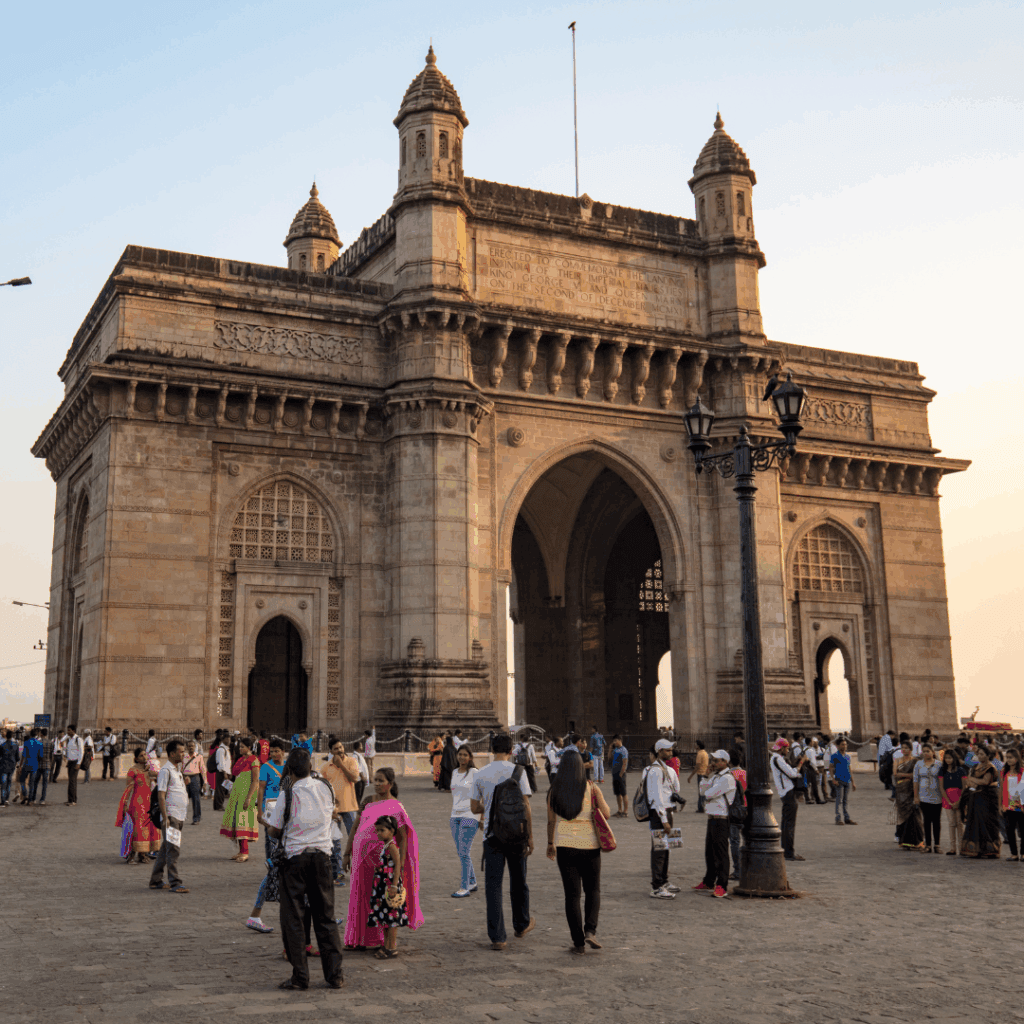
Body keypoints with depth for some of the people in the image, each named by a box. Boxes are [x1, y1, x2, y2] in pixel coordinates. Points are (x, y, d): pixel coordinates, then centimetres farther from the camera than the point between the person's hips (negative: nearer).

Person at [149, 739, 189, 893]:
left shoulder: (178, 769, 19)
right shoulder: (166, 771, -10)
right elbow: (161, 795, -15)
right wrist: (165, 817, -18)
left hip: (179, 816, 9)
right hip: (170, 816, -9)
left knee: (166, 849, 14)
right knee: (173, 849, -10)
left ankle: (155, 881, 21)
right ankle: (175, 883, -10)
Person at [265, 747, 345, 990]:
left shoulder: (288, 795, -11)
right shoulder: (326, 789, 1)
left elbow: (274, 830, -5)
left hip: (295, 857, -3)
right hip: (322, 854, 4)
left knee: (292, 918, 6)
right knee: (325, 917, 11)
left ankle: (300, 976, 5)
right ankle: (334, 974, 11)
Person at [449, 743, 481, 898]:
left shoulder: (474, 773, -7)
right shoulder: (454, 773, 11)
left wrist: (482, 819, -9)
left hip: (469, 817, -6)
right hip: (455, 816, 6)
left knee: (464, 853, -8)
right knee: (461, 852, 9)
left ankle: (465, 888, -1)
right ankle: (472, 882, 23)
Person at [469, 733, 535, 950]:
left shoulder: (480, 775, 0)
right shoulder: (518, 772, -6)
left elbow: (474, 808, 5)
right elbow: (525, 806, -9)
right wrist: (530, 836, -4)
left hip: (491, 836, 0)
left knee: (493, 885, 2)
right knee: (518, 882, 17)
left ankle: (497, 937, -1)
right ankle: (522, 925, 36)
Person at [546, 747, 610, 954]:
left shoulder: (554, 790, 0)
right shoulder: (591, 788, -5)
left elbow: (551, 821, 5)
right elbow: (606, 814, -4)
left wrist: (550, 844, 18)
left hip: (564, 845, 1)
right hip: (589, 845, -1)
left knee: (572, 894, 7)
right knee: (592, 890, 15)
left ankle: (578, 941, 5)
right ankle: (590, 930, -5)